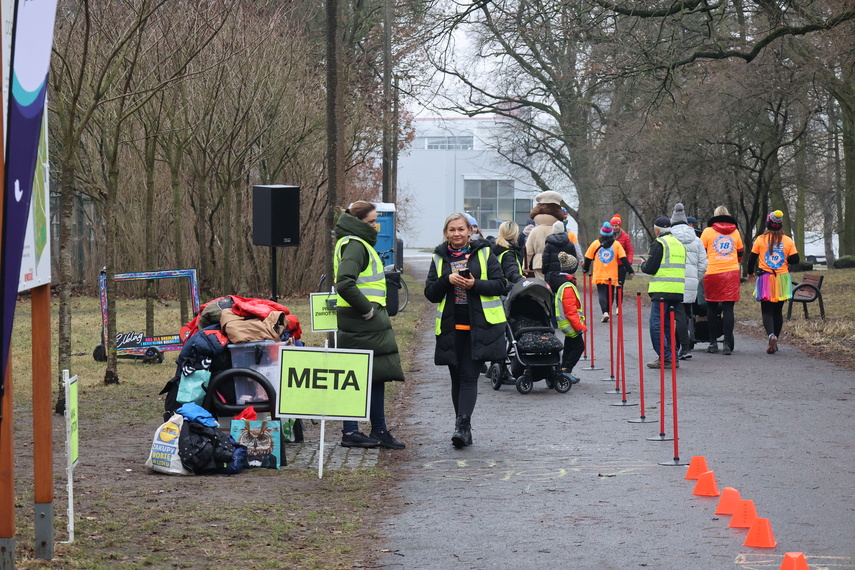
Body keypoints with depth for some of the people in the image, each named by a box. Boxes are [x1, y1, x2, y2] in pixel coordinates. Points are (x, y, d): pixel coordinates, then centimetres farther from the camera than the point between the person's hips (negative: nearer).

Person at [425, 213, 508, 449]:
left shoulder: (484, 253, 4)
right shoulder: (439, 258, 11)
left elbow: (501, 285, -1)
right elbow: (430, 294, 6)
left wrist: (475, 284, -16)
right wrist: (447, 280, -12)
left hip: (479, 325, -3)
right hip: (451, 327, 3)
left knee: (469, 377, -11)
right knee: (457, 377, 7)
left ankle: (462, 425, -19)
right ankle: (464, 428, 15)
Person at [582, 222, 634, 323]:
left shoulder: (595, 244, -1)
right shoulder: (616, 244, 0)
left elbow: (588, 258, 4)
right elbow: (623, 258, -2)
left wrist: (585, 269, 19)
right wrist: (630, 271, 4)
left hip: (599, 275, -1)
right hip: (612, 276, 1)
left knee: (602, 293, -2)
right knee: (610, 294, 14)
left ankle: (605, 312, -23)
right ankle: (607, 312, 21)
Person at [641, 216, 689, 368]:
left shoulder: (658, 243, -6)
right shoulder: (679, 244, 19)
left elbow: (650, 268, -10)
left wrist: (643, 264, 12)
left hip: (662, 291, -8)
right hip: (678, 291, 8)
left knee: (656, 325, -4)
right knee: (669, 325, 14)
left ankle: (664, 358, -10)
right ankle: (672, 358, 12)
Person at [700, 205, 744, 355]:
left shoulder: (708, 231, 3)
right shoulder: (735, 232, 11)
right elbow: (740, 254, 21)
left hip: (712, 273, -2)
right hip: (732, 273, 2)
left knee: (712, 308, 10)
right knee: (728, 308, -1)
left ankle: (713, 342, 12)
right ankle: (727, 344, -7)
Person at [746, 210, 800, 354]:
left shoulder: (760, 239, -4)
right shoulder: (788, 241, -1)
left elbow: (752, 257, 0)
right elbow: (795, 259, -2)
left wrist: (750, 272, 18)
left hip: (765, 279, -2)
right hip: (782, 279, 2)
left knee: (767, 311, -1)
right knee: (778, 311, 14)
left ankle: (771, 335, -27)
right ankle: (775, 342, 16)